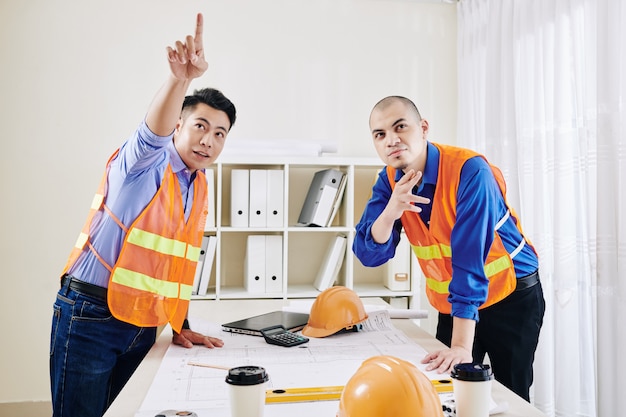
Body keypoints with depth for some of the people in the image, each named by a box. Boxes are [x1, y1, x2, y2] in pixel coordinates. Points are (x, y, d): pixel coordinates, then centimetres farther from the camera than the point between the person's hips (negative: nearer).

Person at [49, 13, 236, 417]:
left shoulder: (200, 187, 10)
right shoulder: (143, 162, -9)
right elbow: (152, 133, -35)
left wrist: (181, 325, 12)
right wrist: (180, 78, -52)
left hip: (143, 325, 7)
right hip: (90, 315, -6)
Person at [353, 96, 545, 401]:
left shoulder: (469, 170, -26)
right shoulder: (389, 180, -8)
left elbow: (469, 258, -31)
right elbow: (369, 255, -14)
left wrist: (461, 346, -35)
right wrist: (390, 211, -34)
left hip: (510, 296, -4)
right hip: (451, 303, 5)